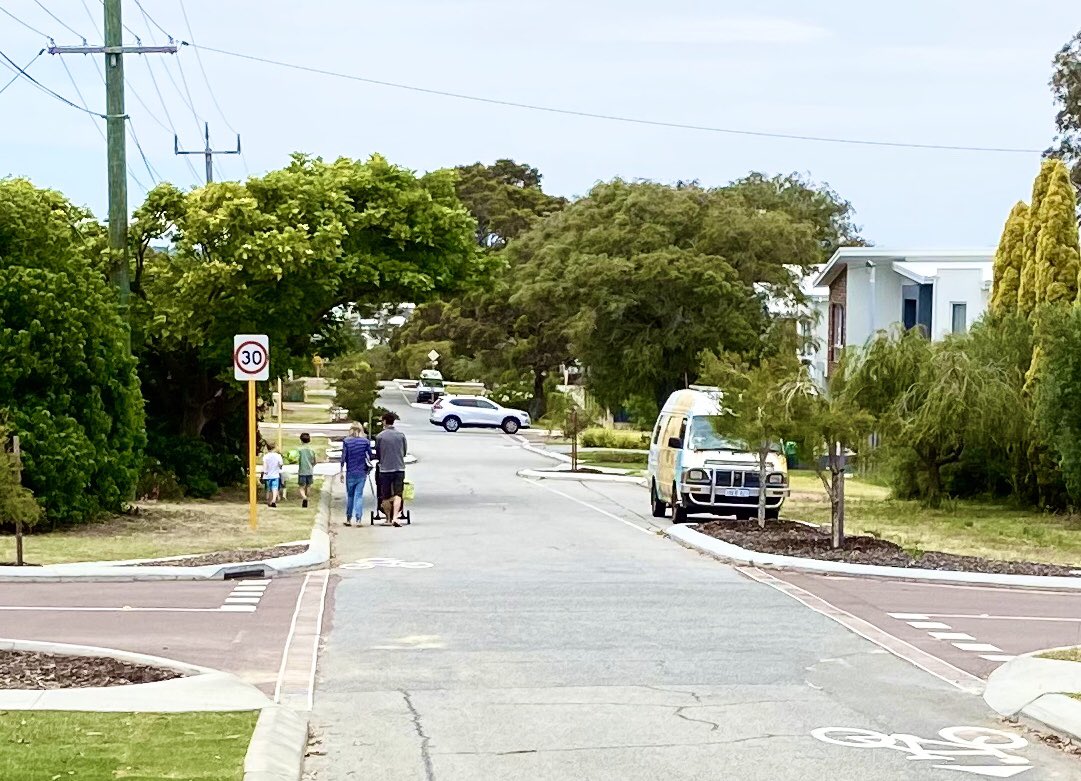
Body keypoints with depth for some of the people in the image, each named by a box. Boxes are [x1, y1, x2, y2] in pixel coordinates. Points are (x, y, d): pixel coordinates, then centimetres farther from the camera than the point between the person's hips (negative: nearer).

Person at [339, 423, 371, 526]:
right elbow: (370, 456, -1)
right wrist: (368, 467, 15)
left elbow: (343, 457, -3)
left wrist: (341, 471, 2)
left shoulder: (346, 441, -2)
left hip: (350, 472, 0)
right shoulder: (366, 441, -1)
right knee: (359, 495, 1)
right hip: (362, 472, 0)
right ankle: (358, 519, -7)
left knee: (349, 495, 12)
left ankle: (349, 519, 16)